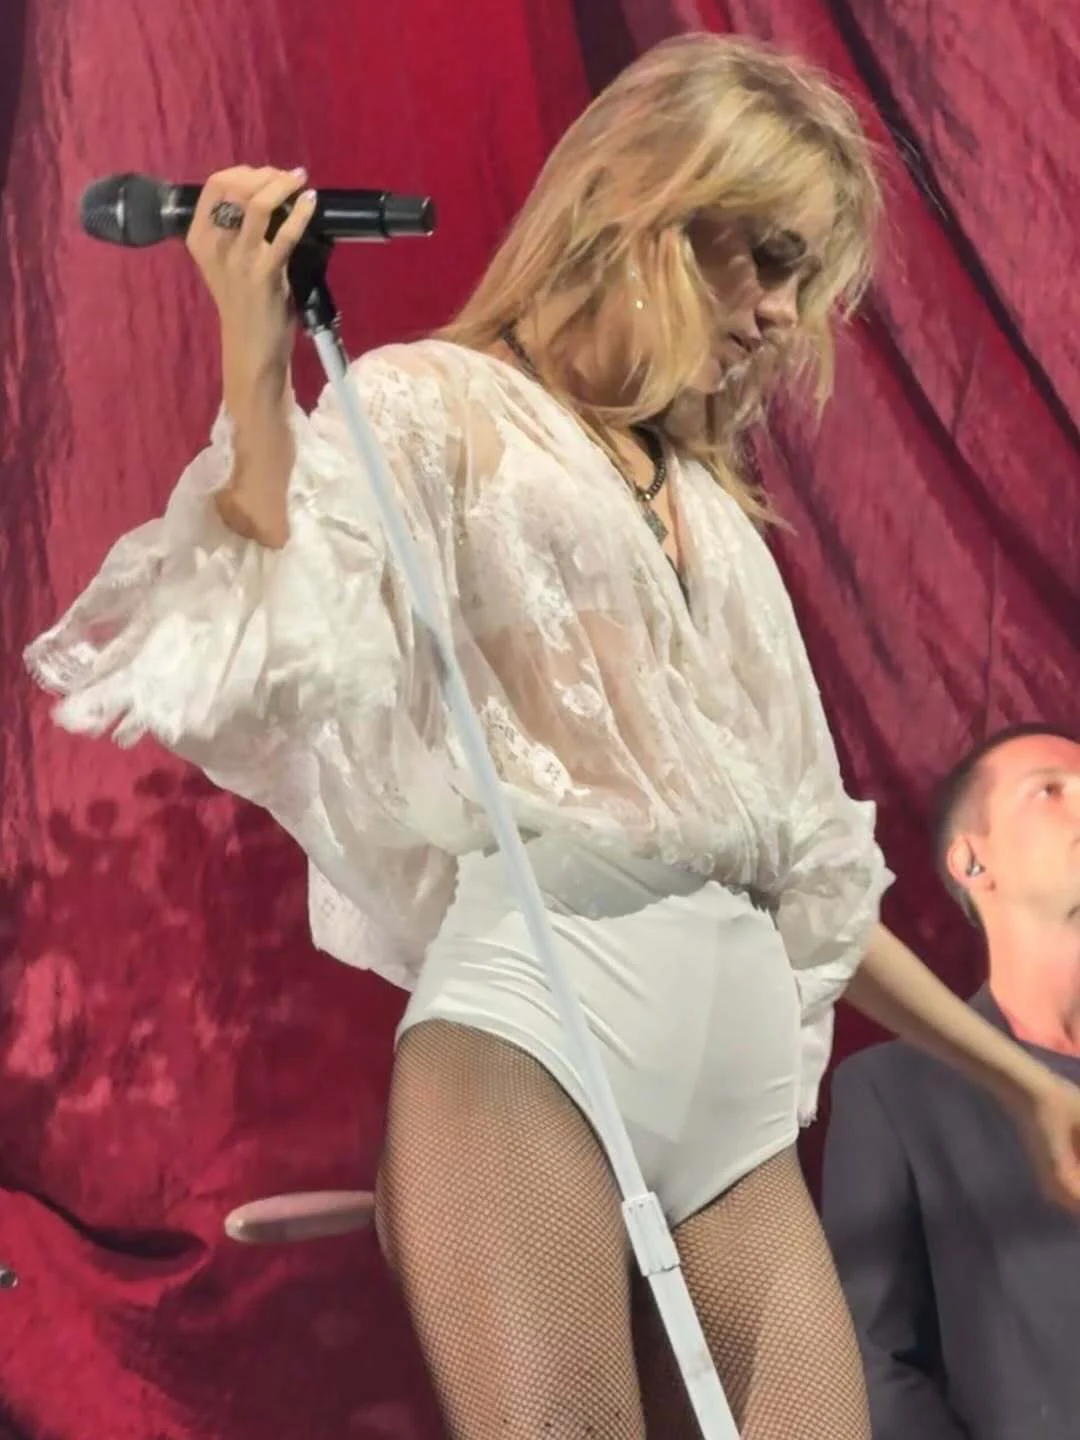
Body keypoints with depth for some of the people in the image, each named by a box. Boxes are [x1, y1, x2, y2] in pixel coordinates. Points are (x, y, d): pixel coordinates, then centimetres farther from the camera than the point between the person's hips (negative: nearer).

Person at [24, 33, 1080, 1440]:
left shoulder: (713, 511, 27)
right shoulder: (434, 408, 8)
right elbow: (271, 670, -10)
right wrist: (259, 364, -17)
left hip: (744, 1059, 6)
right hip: (536, 1003, -6)